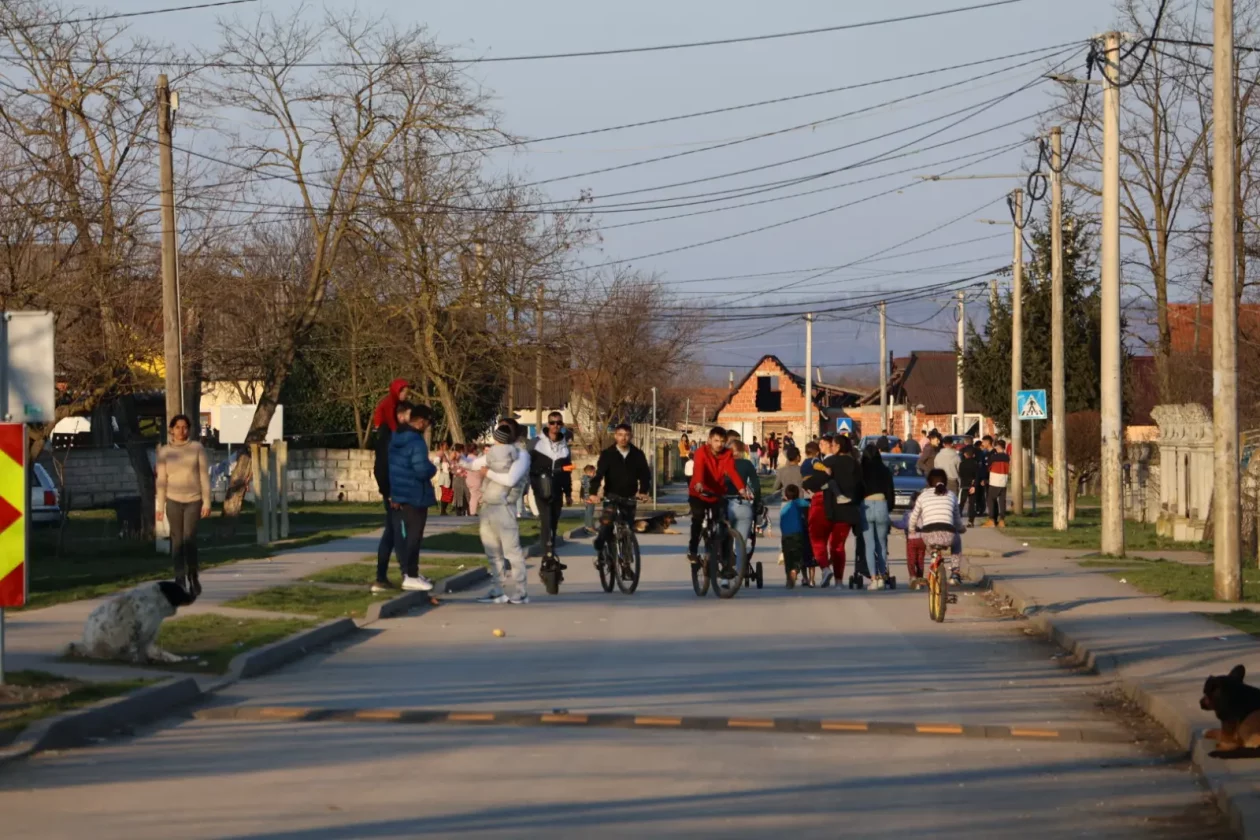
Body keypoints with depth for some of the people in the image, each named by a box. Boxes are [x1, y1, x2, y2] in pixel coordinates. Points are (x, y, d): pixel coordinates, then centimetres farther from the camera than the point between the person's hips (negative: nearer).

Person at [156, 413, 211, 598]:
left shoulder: (196, 448, 2)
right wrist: (160, 507, 3)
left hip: (193, 500, -1)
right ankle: (180, 580, 8)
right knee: (177, 541, 1)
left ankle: (193, 578, 3)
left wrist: (207, 502, -3)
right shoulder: (164, 452, 5)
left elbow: (204, 476, 2)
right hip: (174, 501, 1)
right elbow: (162, 480, 6)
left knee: (189, 539, -13)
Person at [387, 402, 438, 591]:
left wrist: (394, 493, 17)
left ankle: (410, 572, 24)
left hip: (401, 494, 9)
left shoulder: (396, 438, 8)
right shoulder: (416, 442, -21)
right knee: (414, 535, -3)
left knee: (406, 534, 16)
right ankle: (410, 576, -1)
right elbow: (422, 471, -27)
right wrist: (433, 468, -5)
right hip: (415, 496, -9)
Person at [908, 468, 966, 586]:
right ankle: (954, 573, 26)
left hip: (928, 537, 0)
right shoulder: (951, 496, 18)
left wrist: (911, 529, 48)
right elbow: (957, 519, 27)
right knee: (957, 540, 36)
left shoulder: (923, 496, 16)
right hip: (947, 537, 0)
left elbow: (914, 517, 26)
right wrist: (962, 528, 51)